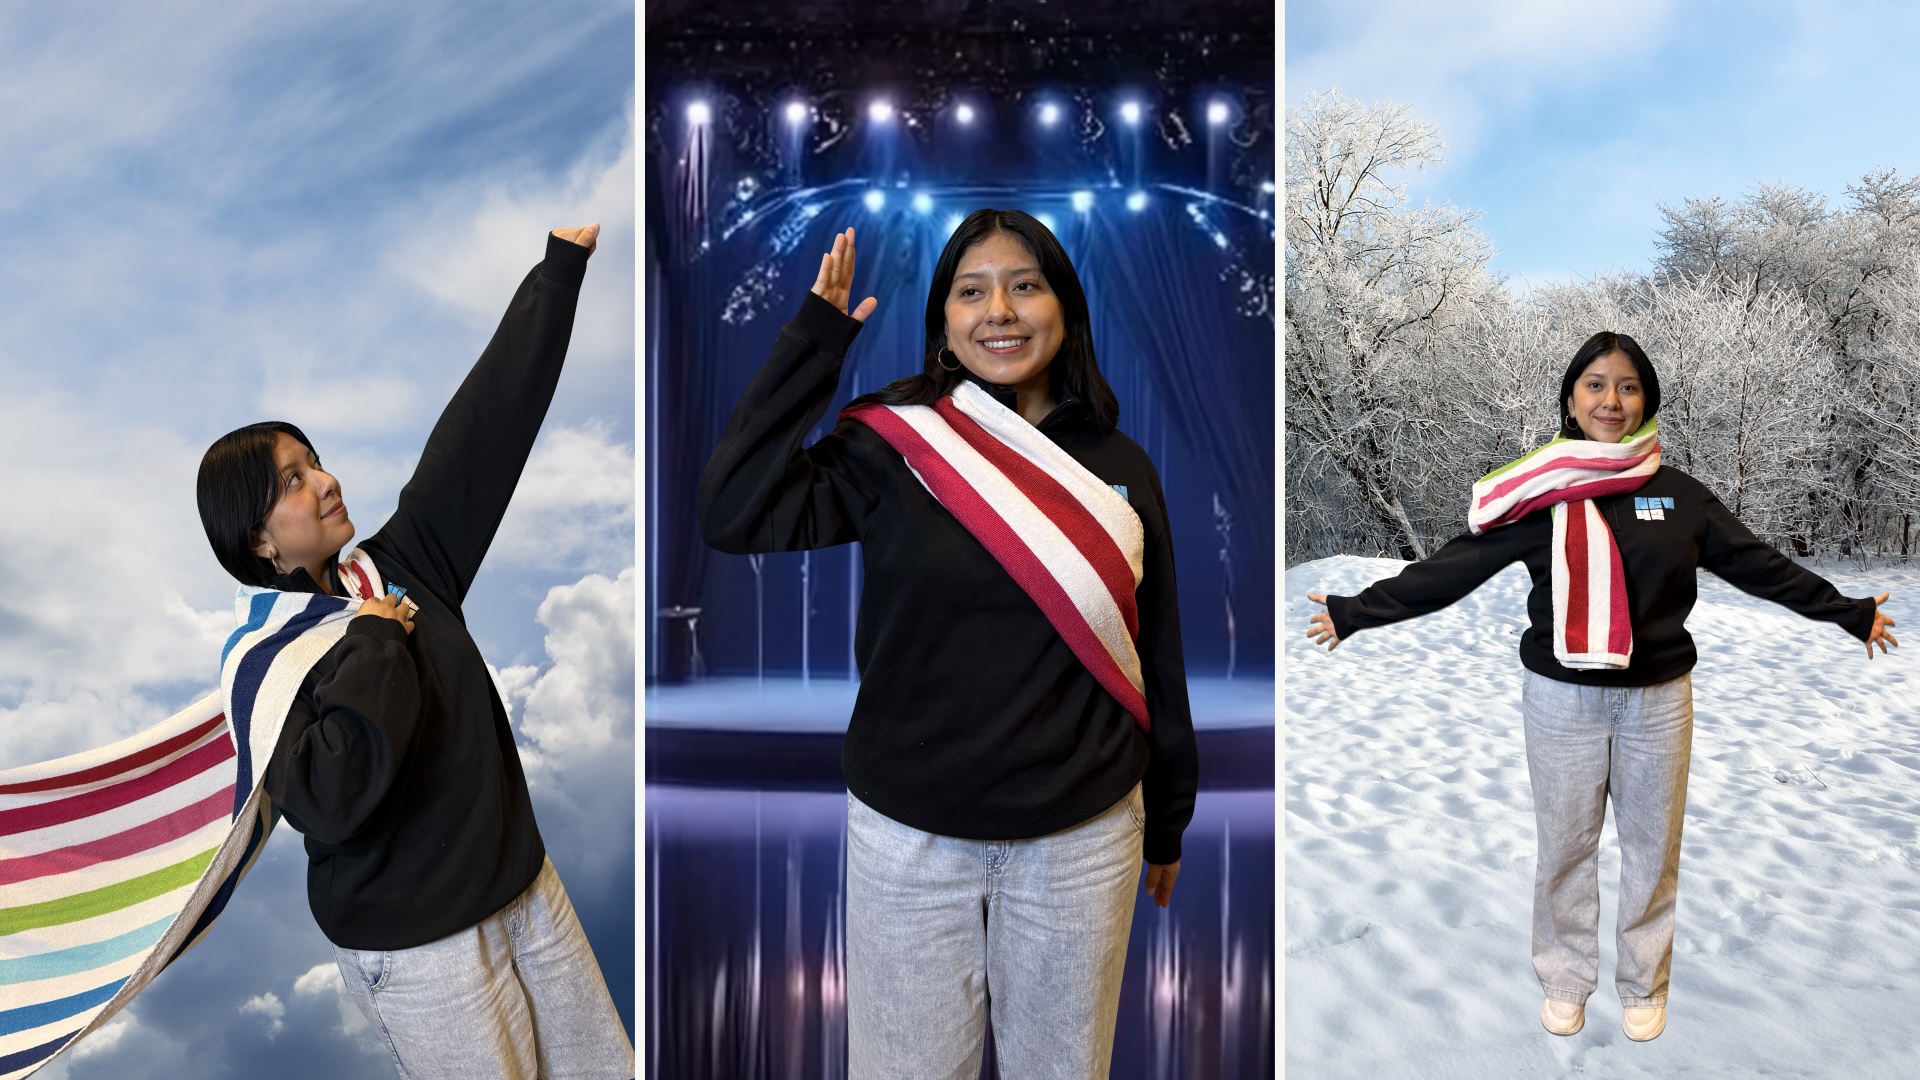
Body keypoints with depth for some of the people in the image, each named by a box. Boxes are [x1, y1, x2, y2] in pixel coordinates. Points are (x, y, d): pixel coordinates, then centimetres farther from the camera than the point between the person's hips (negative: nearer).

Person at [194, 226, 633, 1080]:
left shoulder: (395, 565, 2)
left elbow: (484, 427, -1)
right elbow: (329, 800, -31)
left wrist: (562, 266, -2)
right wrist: (375, 641, -21)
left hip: (526, 886, 6)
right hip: (418, 947, -6)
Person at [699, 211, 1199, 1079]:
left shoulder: (1119, 468, 0)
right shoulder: (892, 446, -7)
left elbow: (1156, 656, 6)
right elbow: (733, 514, -21)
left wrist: (1167, 823, 13)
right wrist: (814, 342, -18)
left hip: (1082, 837, 2)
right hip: (909, 835, -1)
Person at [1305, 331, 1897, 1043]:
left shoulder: (1679, 494, 1)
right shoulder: (1539, 493, -4)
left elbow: (1760, 566, 8)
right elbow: (1452, 569, -7)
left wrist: (1851, 613, 10)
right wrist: (1354, 613, -11)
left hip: (1658, 700, 2)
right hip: (1561, 698, -1)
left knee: (1652, 849, 13)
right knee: (1565, 847, 9)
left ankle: (1644, 985, 32)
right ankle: (1565, 983, 28)